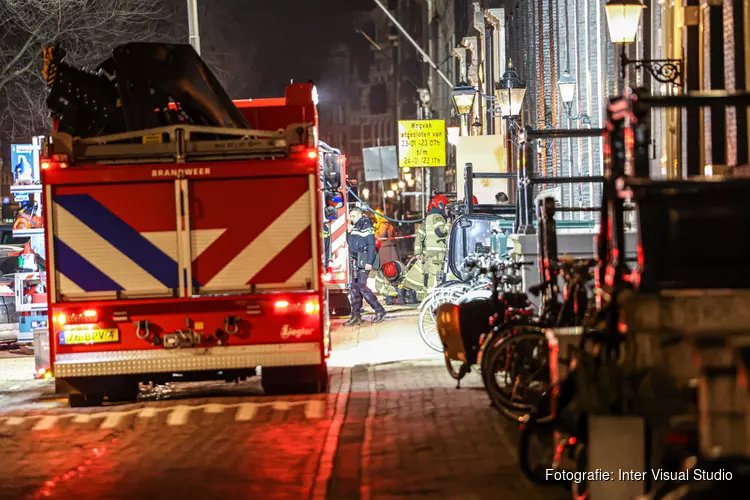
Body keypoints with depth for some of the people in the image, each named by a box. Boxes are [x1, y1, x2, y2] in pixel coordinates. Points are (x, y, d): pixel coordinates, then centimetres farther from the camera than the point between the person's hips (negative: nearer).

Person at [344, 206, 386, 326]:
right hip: (355, 261, 9)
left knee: (361, 286, -13)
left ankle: (379, 310, -4)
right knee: (354, 288, 7)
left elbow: (371, 245, -15)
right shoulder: (354, 227, 16)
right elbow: (349, 243, 20)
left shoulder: (366, 226, -10)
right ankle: (356, 316, 10)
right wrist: (349, 231, 6)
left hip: (363, 261, -9)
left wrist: (369, 262, -21)